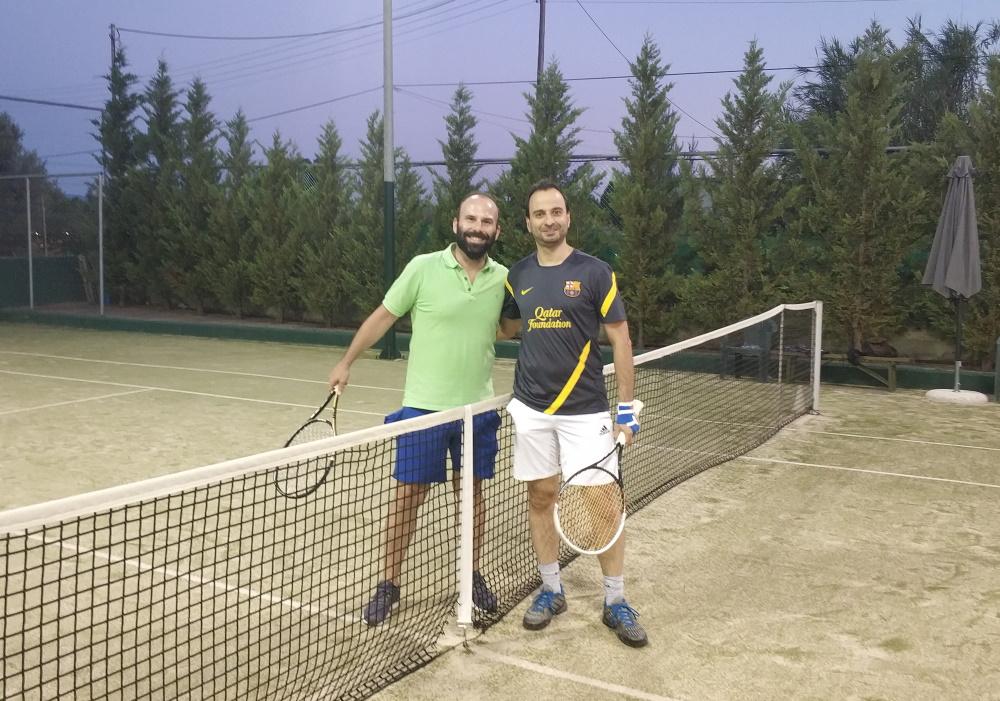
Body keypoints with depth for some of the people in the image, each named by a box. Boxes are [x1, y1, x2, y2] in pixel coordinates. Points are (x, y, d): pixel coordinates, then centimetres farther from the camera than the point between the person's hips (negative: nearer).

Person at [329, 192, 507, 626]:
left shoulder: (504, 278, 0)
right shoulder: (424, 268, -9)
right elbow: (383, 317, 1)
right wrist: (346, 363, 5)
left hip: (478, 409, 3)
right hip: (423, 407, -3)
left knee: (471, 493, 14)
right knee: (407, 496, 3)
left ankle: (473, 576, 31)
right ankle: (389, 585, 18)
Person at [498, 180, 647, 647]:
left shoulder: (594, 272, -5)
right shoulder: (517, 275, 6)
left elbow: (620, 340, -3)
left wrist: (627, 407, -6)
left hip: (585, 411, -3)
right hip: (531, 408, 4)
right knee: (541, 498, 10)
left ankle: (615, 601, 13)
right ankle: (551, 590, 25)